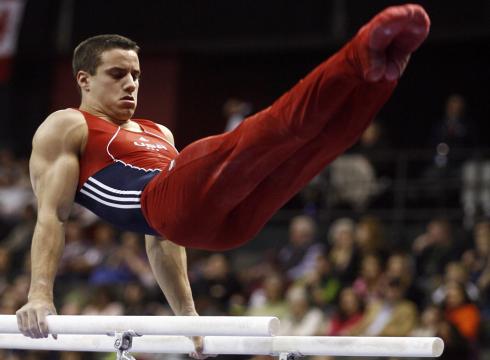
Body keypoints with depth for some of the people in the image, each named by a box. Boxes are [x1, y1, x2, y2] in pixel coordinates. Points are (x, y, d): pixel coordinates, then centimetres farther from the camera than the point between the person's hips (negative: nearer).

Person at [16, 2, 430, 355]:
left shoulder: (159, 134, 38)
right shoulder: (64, 128, 18)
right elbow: (51, 215, 5)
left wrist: (186, 313, 25)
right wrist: (40, 296, -9)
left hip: (227, 215, 7)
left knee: (317, 140, -12)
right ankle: (361, 57, -49)